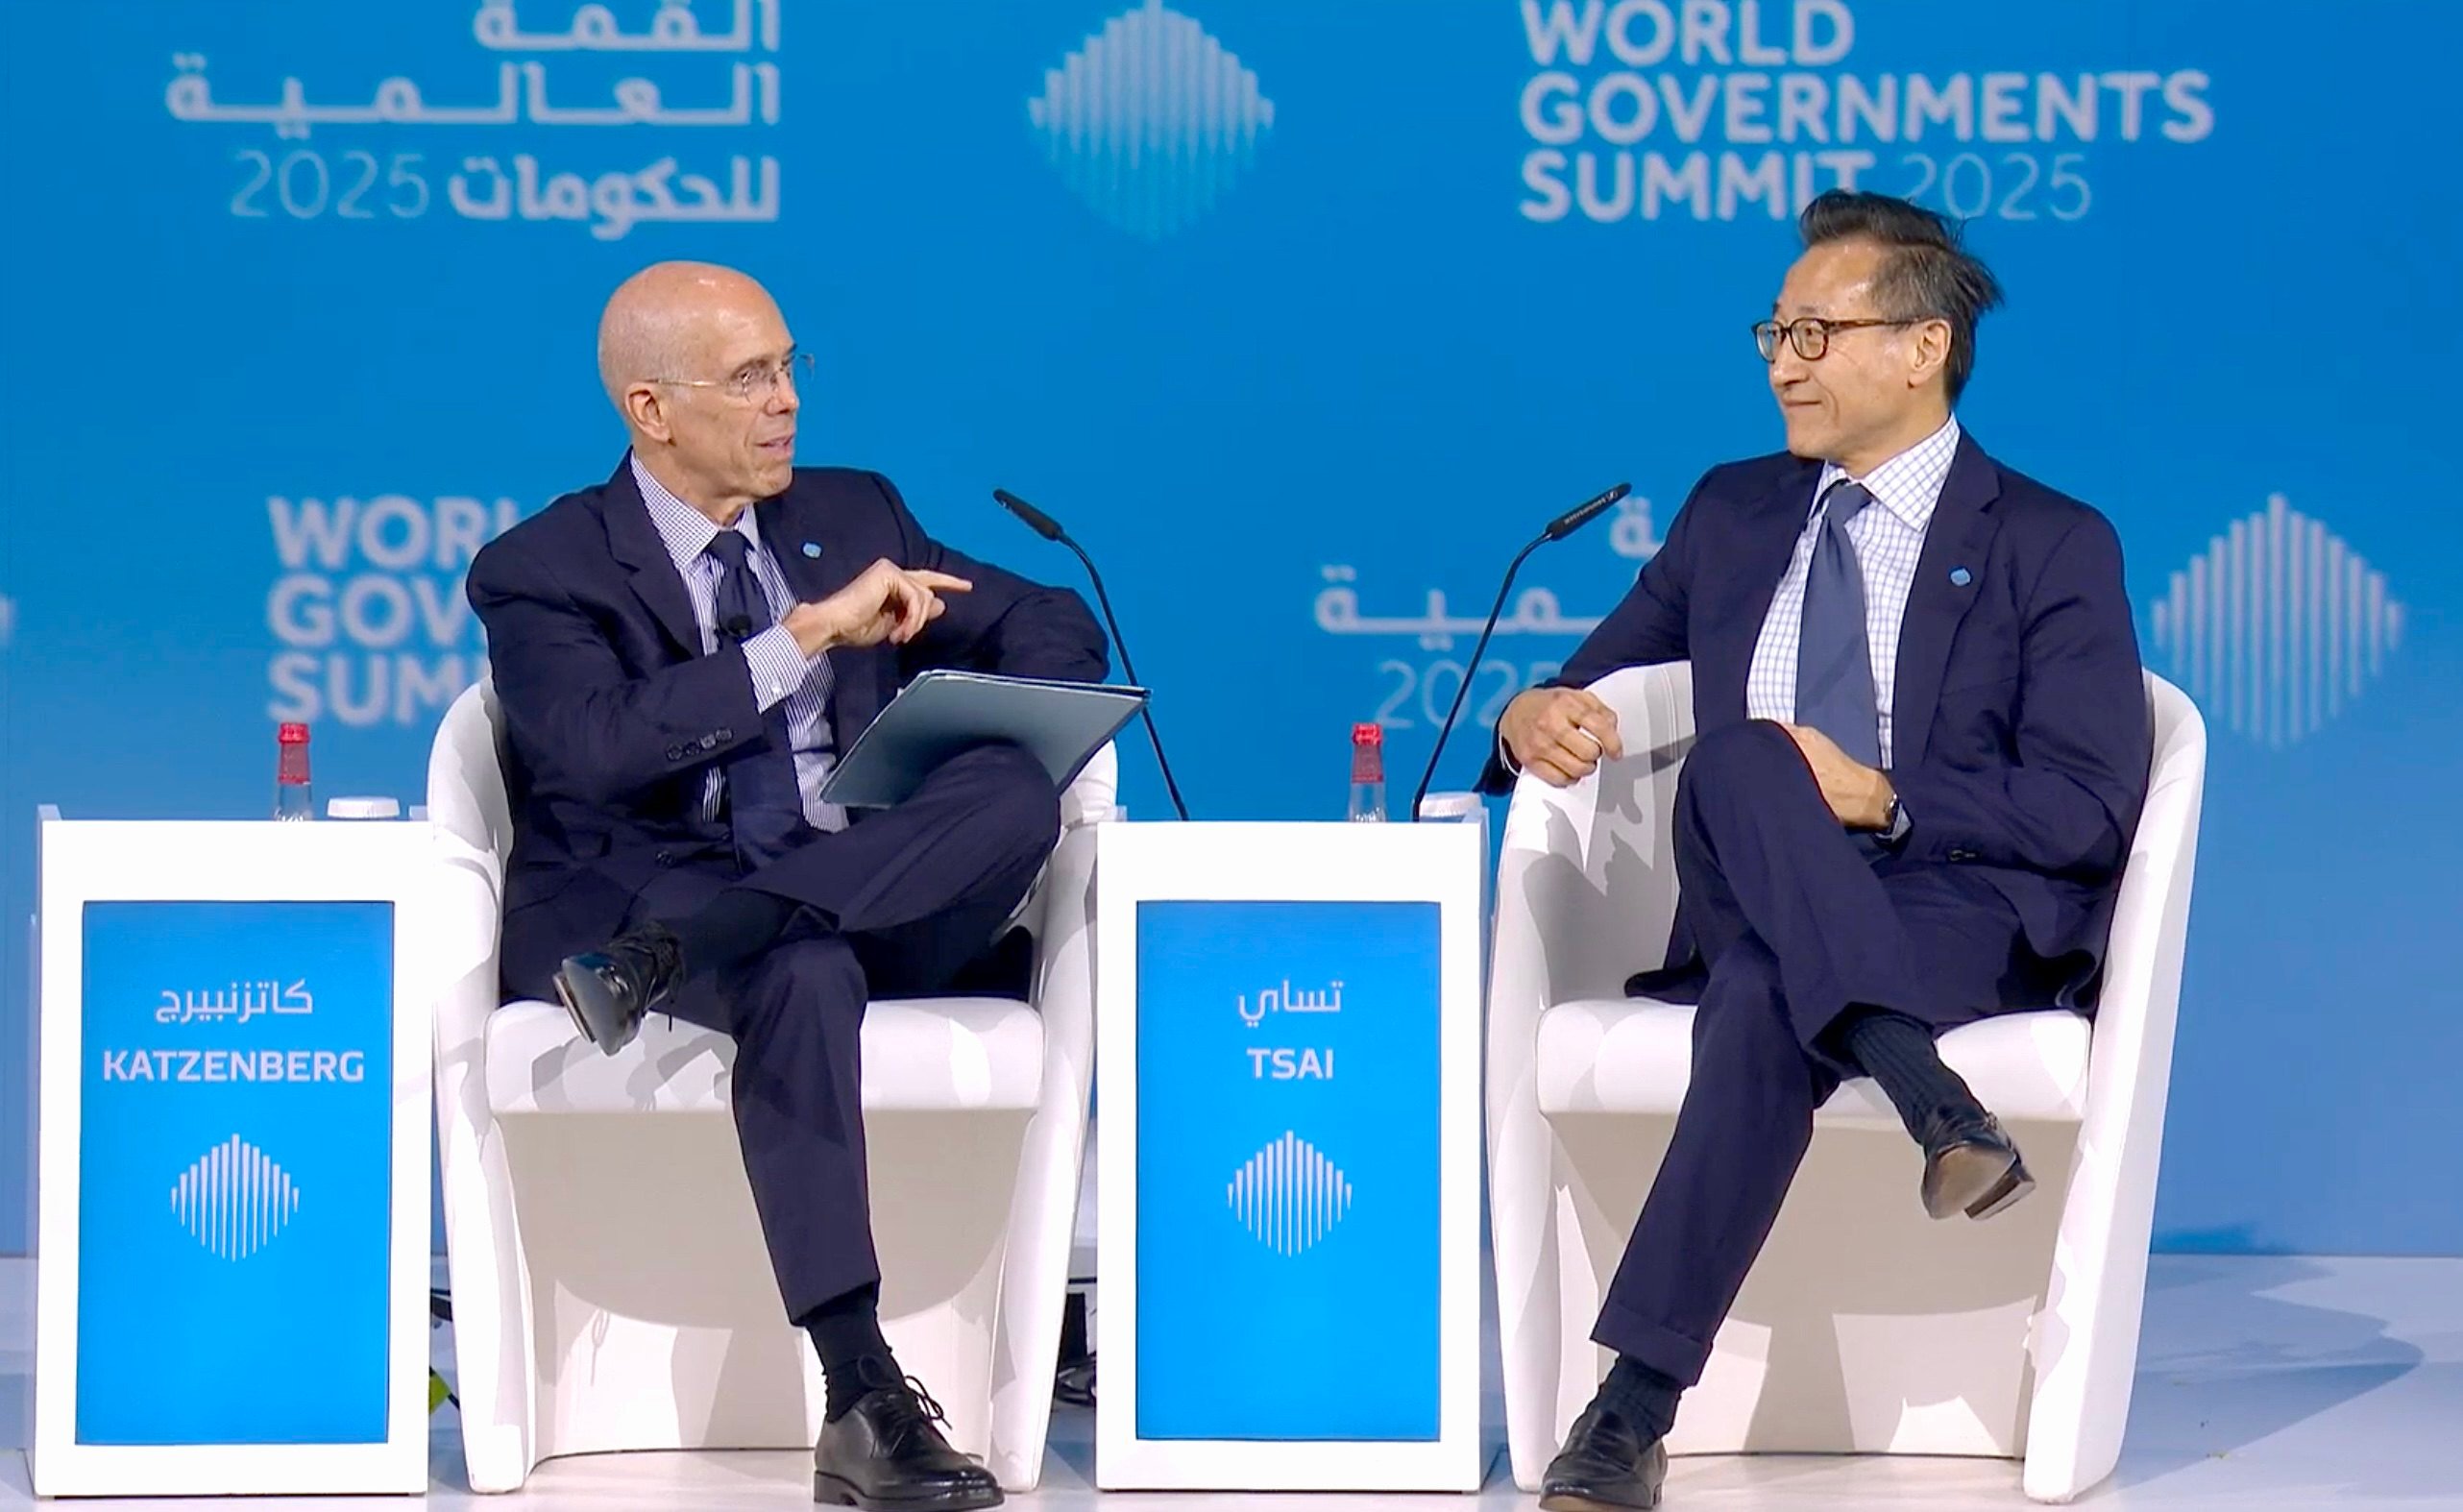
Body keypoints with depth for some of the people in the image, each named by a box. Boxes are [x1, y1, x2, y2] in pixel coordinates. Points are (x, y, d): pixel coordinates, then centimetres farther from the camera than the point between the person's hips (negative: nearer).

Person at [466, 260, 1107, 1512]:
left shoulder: (853, 516, 18)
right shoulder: (544, 573, 2)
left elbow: (1054, 630, 20)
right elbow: (597, 746, -18)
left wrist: (1007, 755, -4)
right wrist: (808, 635, -20)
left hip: (872, 899, 4)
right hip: (639, 892, -4)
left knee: (1017, 794, -28)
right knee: (803, 971, -41)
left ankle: (675, 955, -35)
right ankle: (862, 1404, -45)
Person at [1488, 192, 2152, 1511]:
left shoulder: (2051, 548, 8)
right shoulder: (1732, 513, 23)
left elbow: (2090, 810, -3)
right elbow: (1594, 686, 25)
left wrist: (1884, 800, -16)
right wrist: (1535, 716, -2)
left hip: (1973, 917, -3)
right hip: (1751, 915, 3)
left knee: (1762, 995, -40)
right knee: (1738, 756, -36)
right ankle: (1926, 1095, -52)